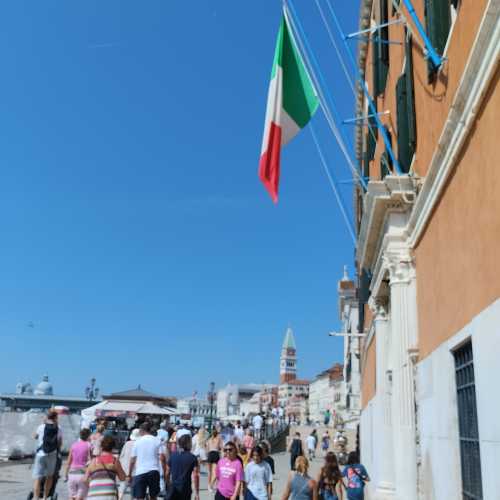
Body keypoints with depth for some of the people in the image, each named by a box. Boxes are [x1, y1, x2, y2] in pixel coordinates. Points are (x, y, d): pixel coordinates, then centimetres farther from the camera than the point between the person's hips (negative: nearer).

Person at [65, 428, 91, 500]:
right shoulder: (88, 445, -2)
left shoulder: (73, 445, 7)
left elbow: (68, 462, 8)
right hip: (83, 473, -3)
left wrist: (65, 475, 15)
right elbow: (90, 460, -6)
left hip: (72, 473, 3)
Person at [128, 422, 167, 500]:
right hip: (154, 471, 2)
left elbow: (132, 461, 2)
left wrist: (129, 475, 11)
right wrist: (164, 472, 2)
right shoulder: (157, 441, 2)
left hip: (140, 473, -1)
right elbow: (162, 458, -5)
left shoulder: (137, 442, 1)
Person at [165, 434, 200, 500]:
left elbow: (167, 473, 7)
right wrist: (197, 493, -6)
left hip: (173, 487, 2)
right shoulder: (192, 458, -7)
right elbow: (195, 476, -10)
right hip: (185, 488, -2)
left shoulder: (173, 455, 2)